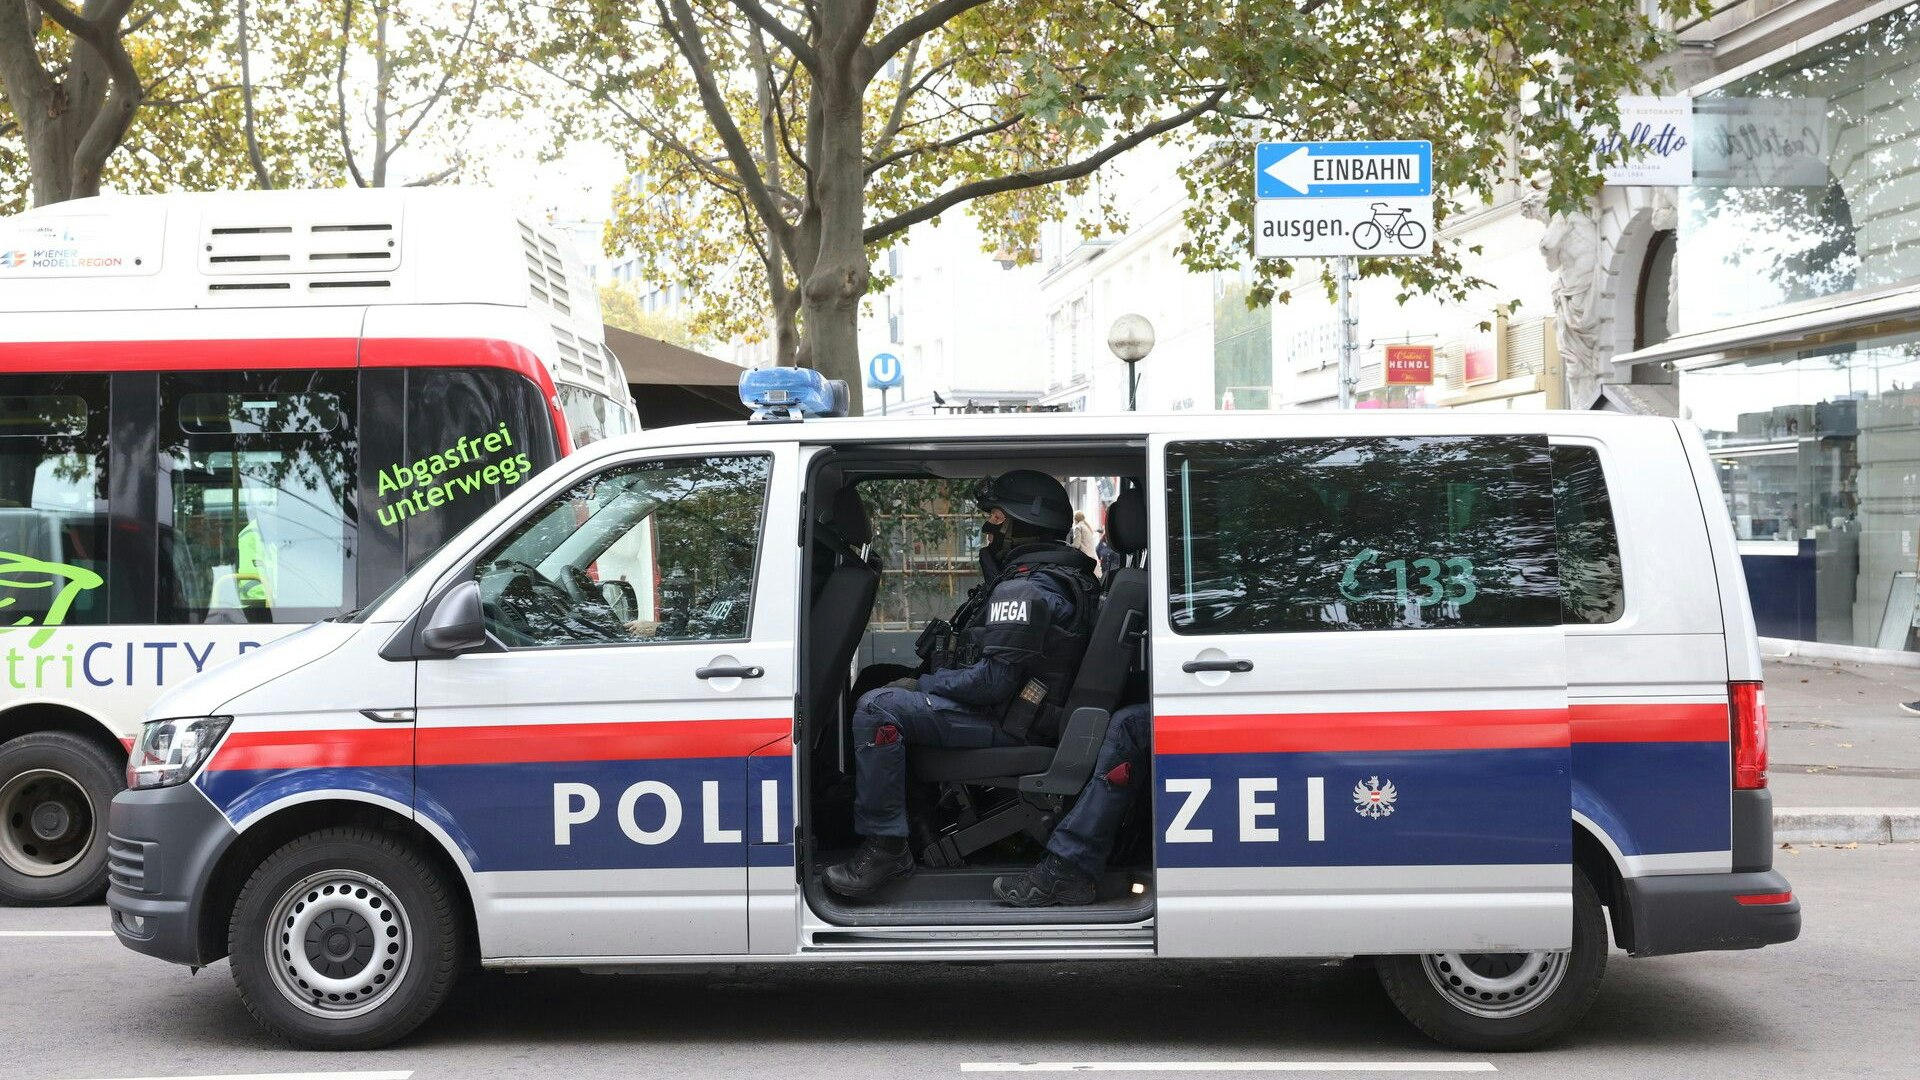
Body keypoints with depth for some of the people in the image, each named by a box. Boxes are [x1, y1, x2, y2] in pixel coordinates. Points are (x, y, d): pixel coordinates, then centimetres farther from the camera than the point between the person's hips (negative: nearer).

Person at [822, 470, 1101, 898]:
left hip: (1005, 723, -12)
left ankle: (885, 847, -23)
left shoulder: (1026, 588, -19)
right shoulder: (1059, 578, 16)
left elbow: (992, 680, -26)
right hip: (1015, 711, 12)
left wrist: (920, 684, -12)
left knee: (878, 708, -24)